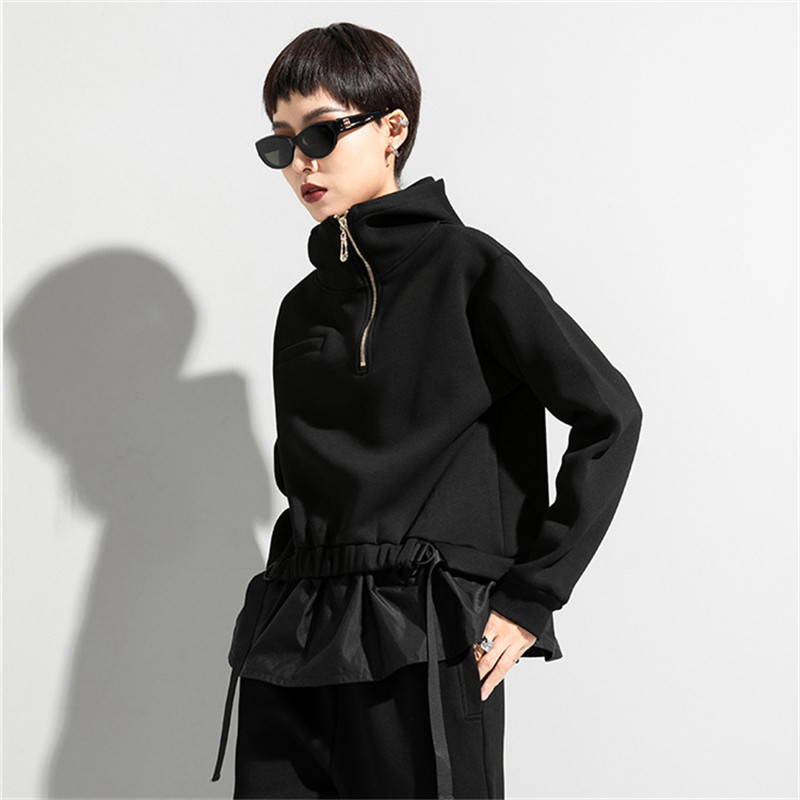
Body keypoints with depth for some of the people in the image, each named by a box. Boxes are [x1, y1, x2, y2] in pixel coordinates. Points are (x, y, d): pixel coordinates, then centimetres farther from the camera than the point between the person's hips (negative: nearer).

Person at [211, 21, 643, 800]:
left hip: (426, 647, -5)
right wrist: (287, 607, 6)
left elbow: (609, 415, -6)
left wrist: (530, 597, -8)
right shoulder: (304, 306, 17)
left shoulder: (465, 266, -2)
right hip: (293, 645, 6)